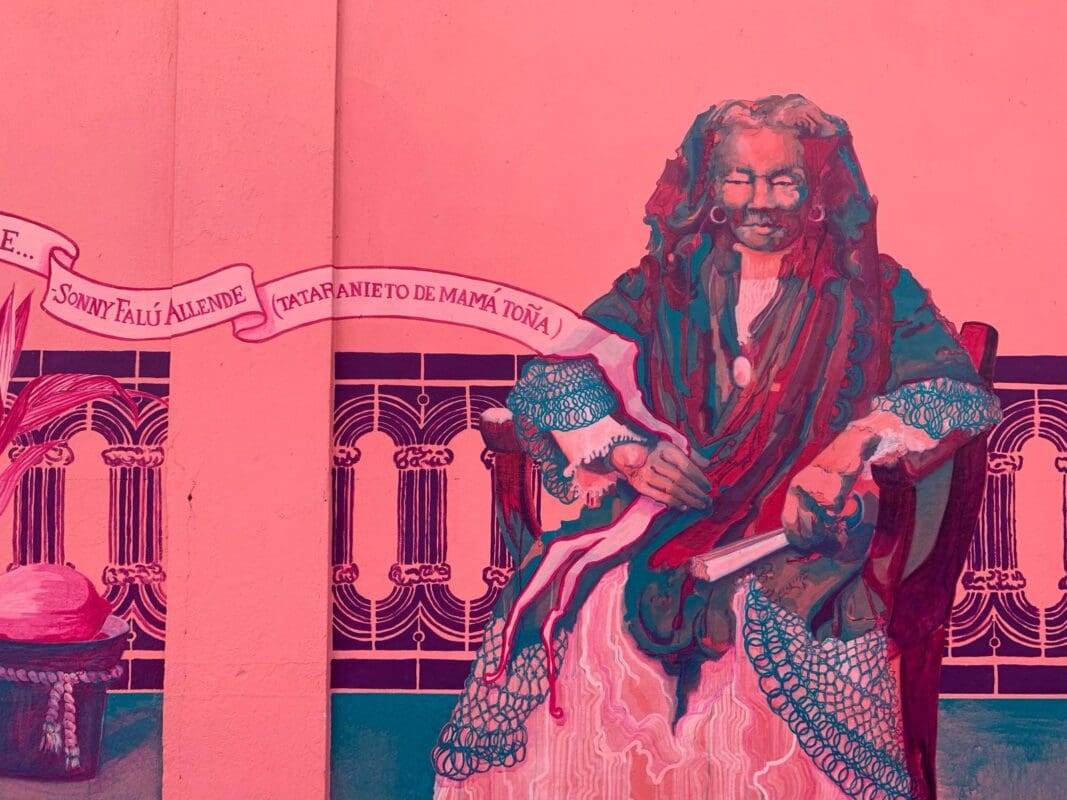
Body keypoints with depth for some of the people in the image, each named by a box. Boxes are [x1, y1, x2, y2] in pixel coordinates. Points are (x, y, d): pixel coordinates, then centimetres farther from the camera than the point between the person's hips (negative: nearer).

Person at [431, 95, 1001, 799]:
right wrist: (628, 452, -13)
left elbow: (962, 393, -1)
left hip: (805, 534, -1)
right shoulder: (666, 285, 15)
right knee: (593, 620, -29)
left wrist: (857, 441, -19)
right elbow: (551, 377, 6)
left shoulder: (871, 293, 12)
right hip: (664, 521, 2)